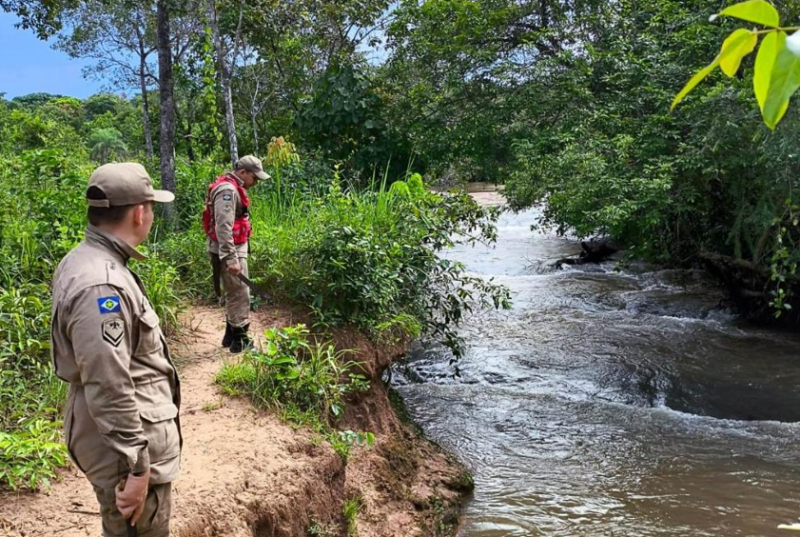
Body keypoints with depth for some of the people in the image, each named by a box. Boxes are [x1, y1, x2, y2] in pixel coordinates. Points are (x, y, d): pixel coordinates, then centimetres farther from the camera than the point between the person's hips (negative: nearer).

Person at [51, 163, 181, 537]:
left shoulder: (82, 261, 5)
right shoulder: (101, 286, -28)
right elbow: (110, 391, -29)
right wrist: (136, 467, -23)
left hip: (125, 437, 10)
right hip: (125, 445, -10)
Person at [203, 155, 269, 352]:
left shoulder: (233, 188, 14)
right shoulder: (228, 190, -19)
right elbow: (223, 227, -27)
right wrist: (230, 258, -30)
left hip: (235, 249, 11)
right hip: (230, 251, -11)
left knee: (234, 294, 17)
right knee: (240, 295, -5)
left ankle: (231, 336, 27)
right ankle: (240, 340, 2)